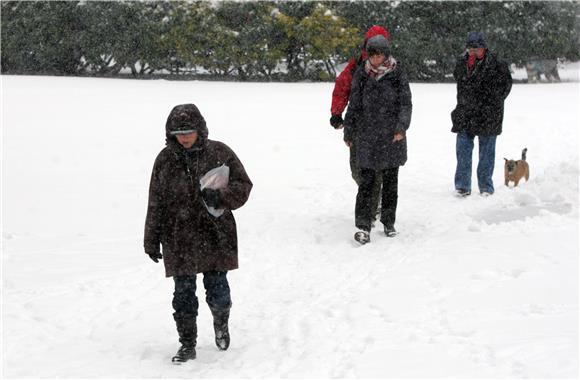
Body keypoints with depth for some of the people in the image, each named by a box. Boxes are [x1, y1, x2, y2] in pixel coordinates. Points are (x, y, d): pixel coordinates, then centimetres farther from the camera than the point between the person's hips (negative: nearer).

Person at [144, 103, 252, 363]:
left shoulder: (219, 153, -3)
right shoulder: (165, 159, 1)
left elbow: (243, 186, 1)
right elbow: (156, 204, 6)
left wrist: (219, 197, -18)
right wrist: (152, 241, 6)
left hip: (216, 237, -1)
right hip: (179, 241, 1)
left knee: (217, 291, 4)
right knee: (183, 294, 4)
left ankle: (221, 322, 37)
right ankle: (187, 345, 19)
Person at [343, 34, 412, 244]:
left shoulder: (397, 73, 1)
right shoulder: (361, 74, 4)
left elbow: (406, 103, -1)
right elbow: (354, 105, 10)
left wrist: (401, 127, -14)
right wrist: (349, 132, 12)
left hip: (392, 137, 0)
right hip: (366, 136, 0)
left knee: (390, 180, 9)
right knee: (366, 181, -6)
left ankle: (389, 222, 22)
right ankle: (363, 226, -7)